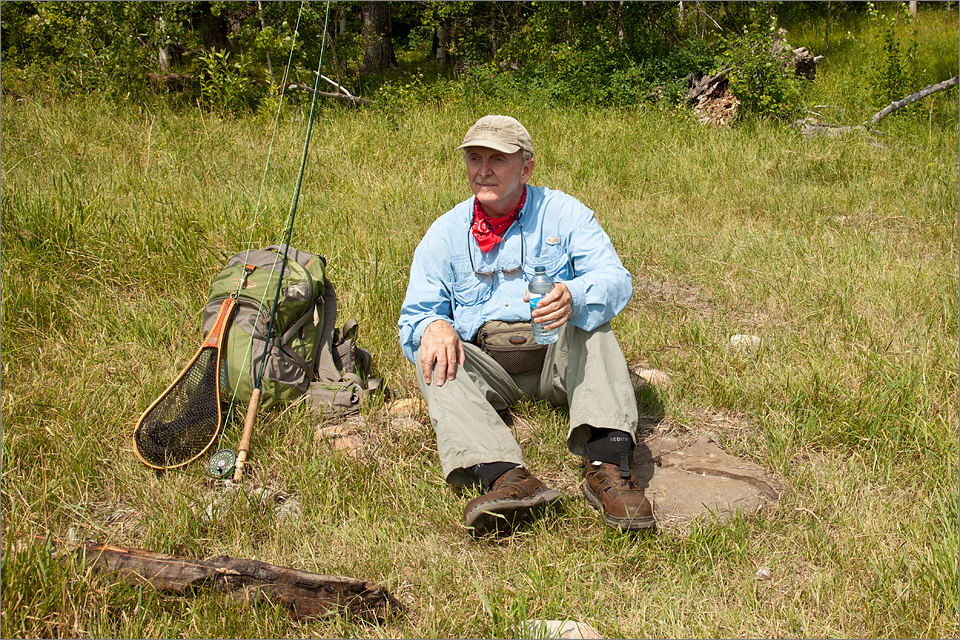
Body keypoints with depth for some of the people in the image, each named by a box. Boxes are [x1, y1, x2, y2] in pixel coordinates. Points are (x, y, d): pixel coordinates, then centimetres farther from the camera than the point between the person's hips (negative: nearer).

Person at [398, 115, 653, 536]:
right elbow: (415, 315, 5)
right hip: (485, 364, 1)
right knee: (434, 358, -27)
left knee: (590, 324, -29)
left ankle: (608, 464, -49)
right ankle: (506, 477, -52)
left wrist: (573, 296, -35)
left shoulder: (562, 213, 4)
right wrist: (432, 327, -22)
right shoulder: (445, 233, 10)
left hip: (557, 355, -1)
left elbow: (616, 280, -10)